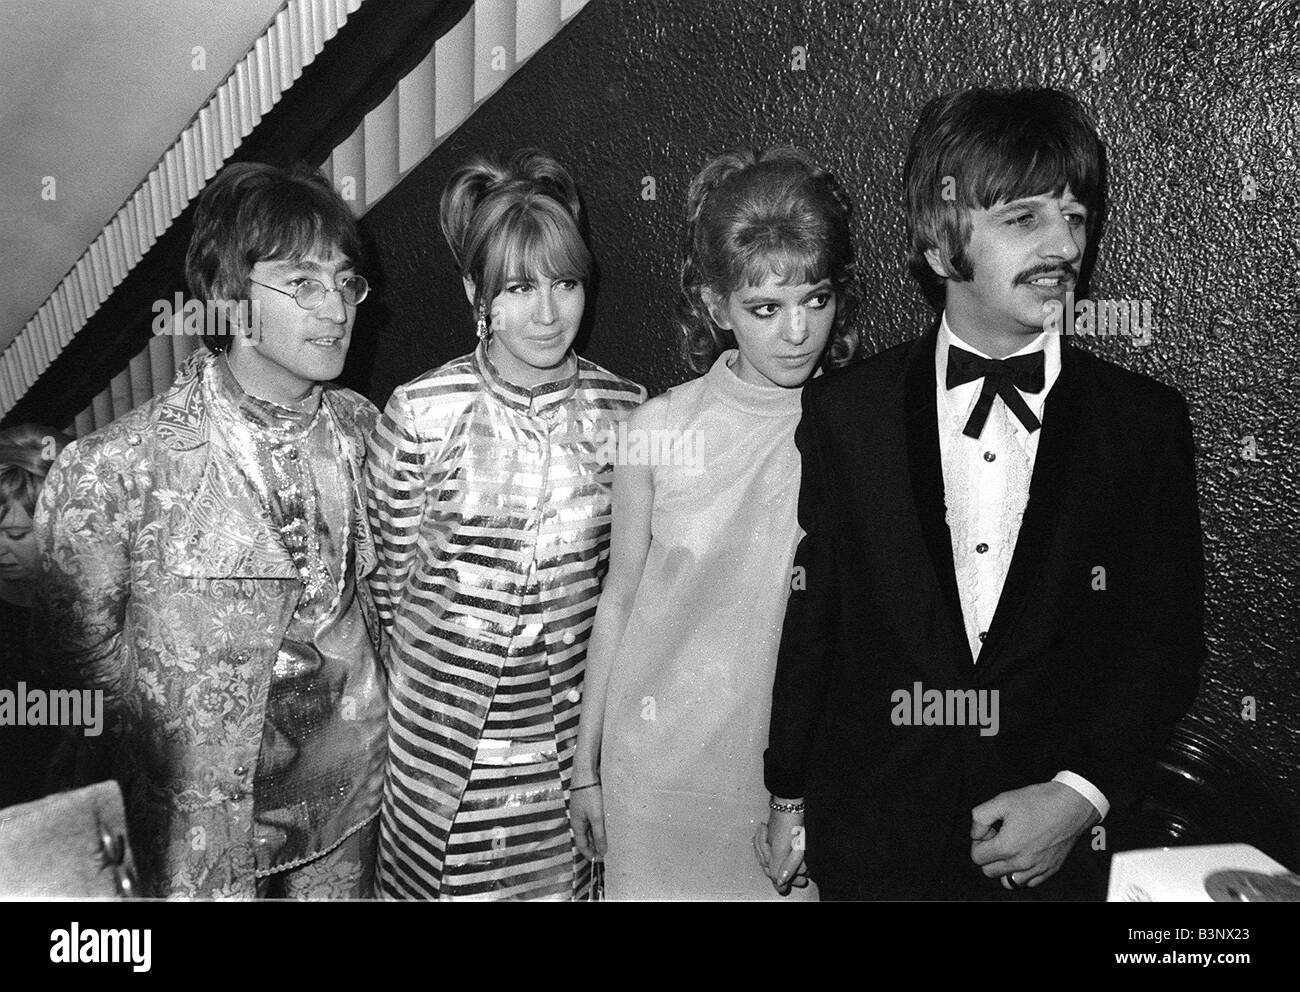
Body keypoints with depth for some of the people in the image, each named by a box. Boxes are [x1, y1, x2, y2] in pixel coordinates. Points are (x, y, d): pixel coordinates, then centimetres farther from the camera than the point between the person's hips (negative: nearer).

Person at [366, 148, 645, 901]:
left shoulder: (626, 410, -6)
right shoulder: (420, 413, -13)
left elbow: (629, 570, 6)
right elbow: (390, 575, 0)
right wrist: (432, 667, 7)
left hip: (574, 726, 2)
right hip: (445, 733, -1)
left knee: (567, 879, 18)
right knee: (440, 880, 15)